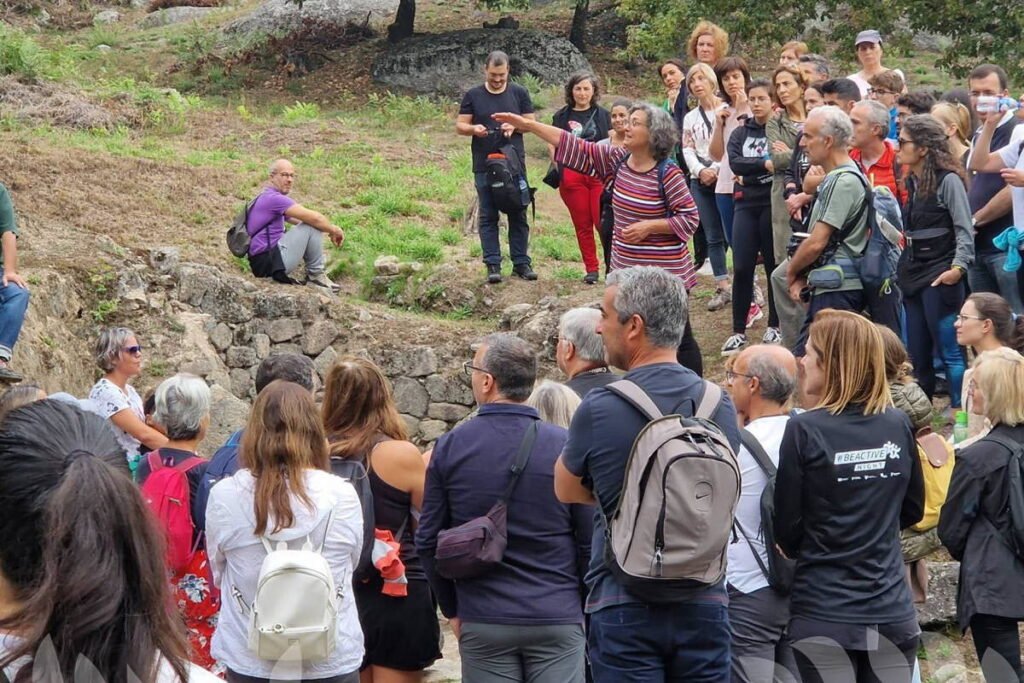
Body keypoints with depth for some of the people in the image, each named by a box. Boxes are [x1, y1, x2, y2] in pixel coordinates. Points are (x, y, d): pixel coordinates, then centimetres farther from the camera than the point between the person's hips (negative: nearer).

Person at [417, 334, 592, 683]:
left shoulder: (450, 447, -2)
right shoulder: (565, 445, -6)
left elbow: (428, 539, 3)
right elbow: (590, 541, -3)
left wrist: (452, 608, 14)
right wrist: (583, 606, 12)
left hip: (482, 624, 1)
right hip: (558, 620, -1)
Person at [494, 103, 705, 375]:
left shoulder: (667, 174, -15)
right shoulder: (617, 160, 2)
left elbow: (690, 218, -13)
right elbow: (577, 147, 1)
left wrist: (649, 226, -22)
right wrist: (528, 125, -1)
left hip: (665, 274, -7)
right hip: (626, 271, 7)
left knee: (679, 340, 1)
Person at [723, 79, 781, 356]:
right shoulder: (740, 133, 11)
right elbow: (735, 163, -7)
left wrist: (749, 174, -16)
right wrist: (764, 164, -21)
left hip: (773, 205, -3)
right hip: (746, 206, 3)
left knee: (774, 267, 5)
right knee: (742, 269, -1)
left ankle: (775, 326, 17)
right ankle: (738, 331, 4)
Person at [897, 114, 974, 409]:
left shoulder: (948, 180, -9)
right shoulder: (913, 182, 13)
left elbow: (964, 230, -12)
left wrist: (958, 267, -23)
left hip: (940, 277, -8)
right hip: (914, 275, 8)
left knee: (949, 352, -7)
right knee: (917, 355, 10)